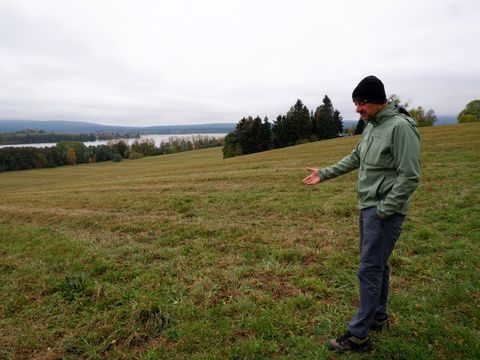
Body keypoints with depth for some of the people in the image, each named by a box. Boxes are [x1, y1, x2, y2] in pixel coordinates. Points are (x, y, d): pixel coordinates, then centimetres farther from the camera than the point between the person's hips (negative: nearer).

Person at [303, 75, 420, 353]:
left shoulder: (400, 127, -18)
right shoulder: (371, 126, 10)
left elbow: (410, 177, -20)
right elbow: (355, 158, 19)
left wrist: (383, 210, -19)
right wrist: (324, 174, 15)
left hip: (384, 212, -9)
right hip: (368, 207, 9)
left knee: (370, 270, -4)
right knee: (378, 266, 19)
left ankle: (358, 335, 7)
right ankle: (379, 317, 35)